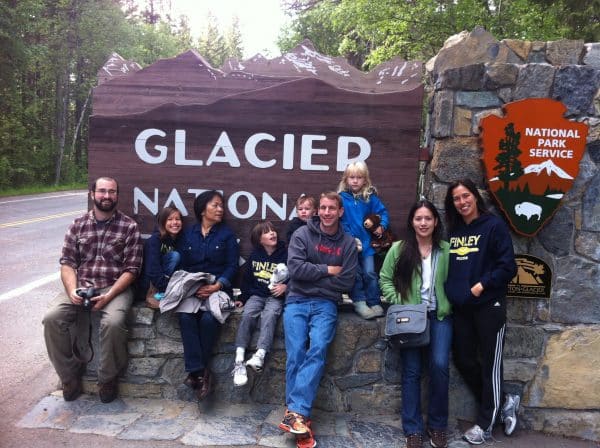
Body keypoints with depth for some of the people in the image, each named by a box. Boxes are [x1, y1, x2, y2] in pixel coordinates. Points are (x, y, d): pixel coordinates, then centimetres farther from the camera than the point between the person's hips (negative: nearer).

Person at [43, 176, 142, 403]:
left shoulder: (129, 226, -1)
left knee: (112, 323, -32)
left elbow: (132, 269, -5)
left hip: (116, 288, -3)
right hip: (81, 287, 4)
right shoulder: (78, 225, 9)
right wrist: (72, 290, -13)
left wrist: (108, 296, -17)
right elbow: (67, 262, 6)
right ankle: (70, 375, 2)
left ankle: (108, 378, -5)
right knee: (52, 318, -21)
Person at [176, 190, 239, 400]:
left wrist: (217, 286, -15)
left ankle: (195, 371, -13)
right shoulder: (187, 234, 14)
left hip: (217, 288, -1)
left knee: (208, 319, -30)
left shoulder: (227, 234, 9)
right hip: (190, 288, 2)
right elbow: (179, 264, 7)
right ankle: (200, 372, -26)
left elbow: (232, 265, 1)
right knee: (186, 317, -29)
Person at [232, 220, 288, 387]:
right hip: (256, 295, 3)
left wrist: (286, 286, -14)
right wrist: (243, 298, 18)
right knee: (247, 315, -25)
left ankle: (260, 355, -45)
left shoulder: (285, 254, -2)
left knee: (269, 315, -32)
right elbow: (247, 279, 19)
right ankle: (239, 359, -30)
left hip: (276, 297, -2)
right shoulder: (254, 256, 9)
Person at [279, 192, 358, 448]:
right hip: (297, 301, 0)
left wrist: (312, 278, -4)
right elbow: (295, 268, -10)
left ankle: (295, 413, -25)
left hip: (326, 304, 0)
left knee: (317, 349, -23)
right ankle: (301, 417, -13)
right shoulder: (302, 234, 3)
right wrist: (327, 270, -6)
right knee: (296, 354, -16)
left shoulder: (348, 243, 7)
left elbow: (346, 283, 0)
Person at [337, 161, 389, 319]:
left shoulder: (370, 197, 2)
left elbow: (382, 212, 9)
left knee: (370, 273, 4)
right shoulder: (341, 197, -5)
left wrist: (382, 226, -7)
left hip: (366, 242, 2)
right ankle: (359, 303, 13)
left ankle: (375, 304, 13)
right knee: (355, 273, 2)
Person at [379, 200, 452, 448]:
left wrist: (450, 304, -7)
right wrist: (397, 303, -7)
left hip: (439, 316, 1)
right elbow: (385, 278, 3)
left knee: (440, 365, -10)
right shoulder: (398, 249, 0)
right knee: (411, 371, 3)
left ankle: (438, 425, 11)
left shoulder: (446, 249, 3)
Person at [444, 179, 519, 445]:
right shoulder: (452, 230, 11)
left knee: (490, 364, 5)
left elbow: (508, 267, -10)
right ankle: (503, 402, 28)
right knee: (463, 360, 9)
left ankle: (485, 423, 17)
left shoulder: (494, 225, -6)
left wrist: (482, 285, -19)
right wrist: (449, 294, 3)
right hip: (460, 307, 6)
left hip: (489, 306, -6)